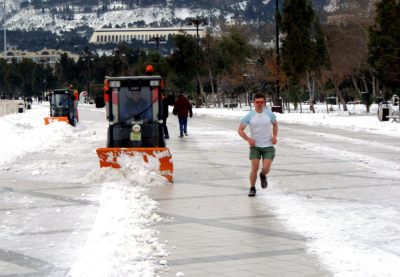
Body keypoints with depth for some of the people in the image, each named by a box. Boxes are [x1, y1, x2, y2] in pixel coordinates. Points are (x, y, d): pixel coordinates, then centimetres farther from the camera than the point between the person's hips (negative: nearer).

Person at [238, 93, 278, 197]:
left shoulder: (269, 114, -3)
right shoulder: (249, 116, -7)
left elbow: (275, 124, 17)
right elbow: (240, 130, -2)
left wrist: (275, 136, 2)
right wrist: (248, 139, -16)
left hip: (268, 146, 1)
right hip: (255, 146, -1)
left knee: (266, 168, -10)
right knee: (254, 168, -9)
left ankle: (263, 175, 27)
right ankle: (252, 188, 11)